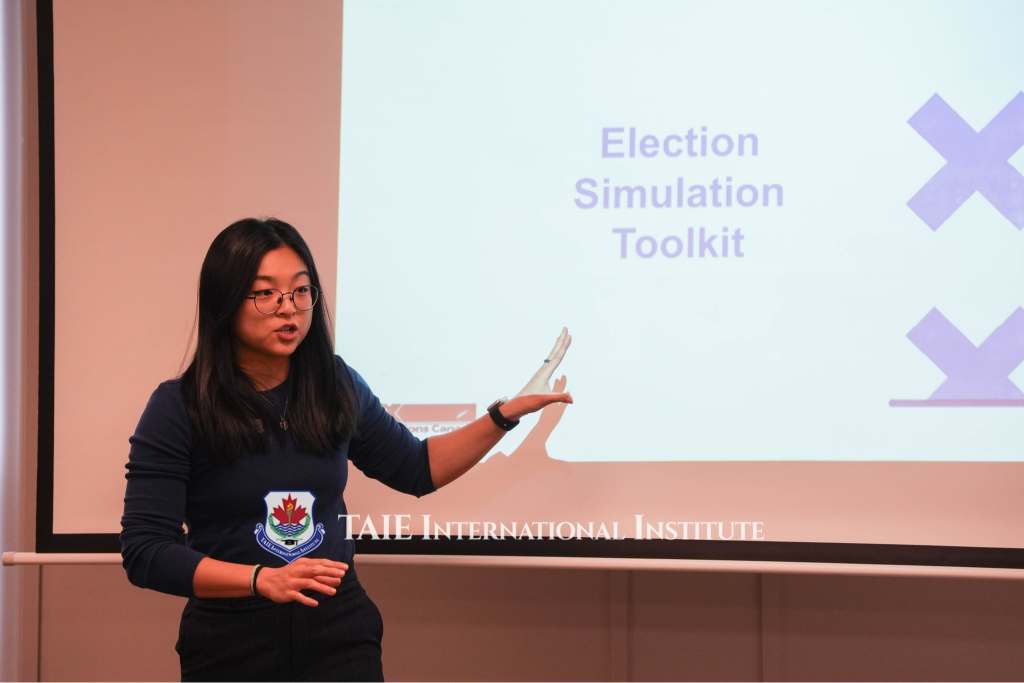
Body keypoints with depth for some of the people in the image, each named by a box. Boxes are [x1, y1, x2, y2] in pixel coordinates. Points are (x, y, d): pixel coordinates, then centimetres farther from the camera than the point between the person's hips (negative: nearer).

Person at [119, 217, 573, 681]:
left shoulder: (337, 388, 1)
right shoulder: (178, 407, -11)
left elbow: (415, 469, 16)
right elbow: (144, 550, -15)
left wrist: (506, 414, 4)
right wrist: (263, 579, -26)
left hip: (340, 634, 3)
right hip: (230, 645, -2)